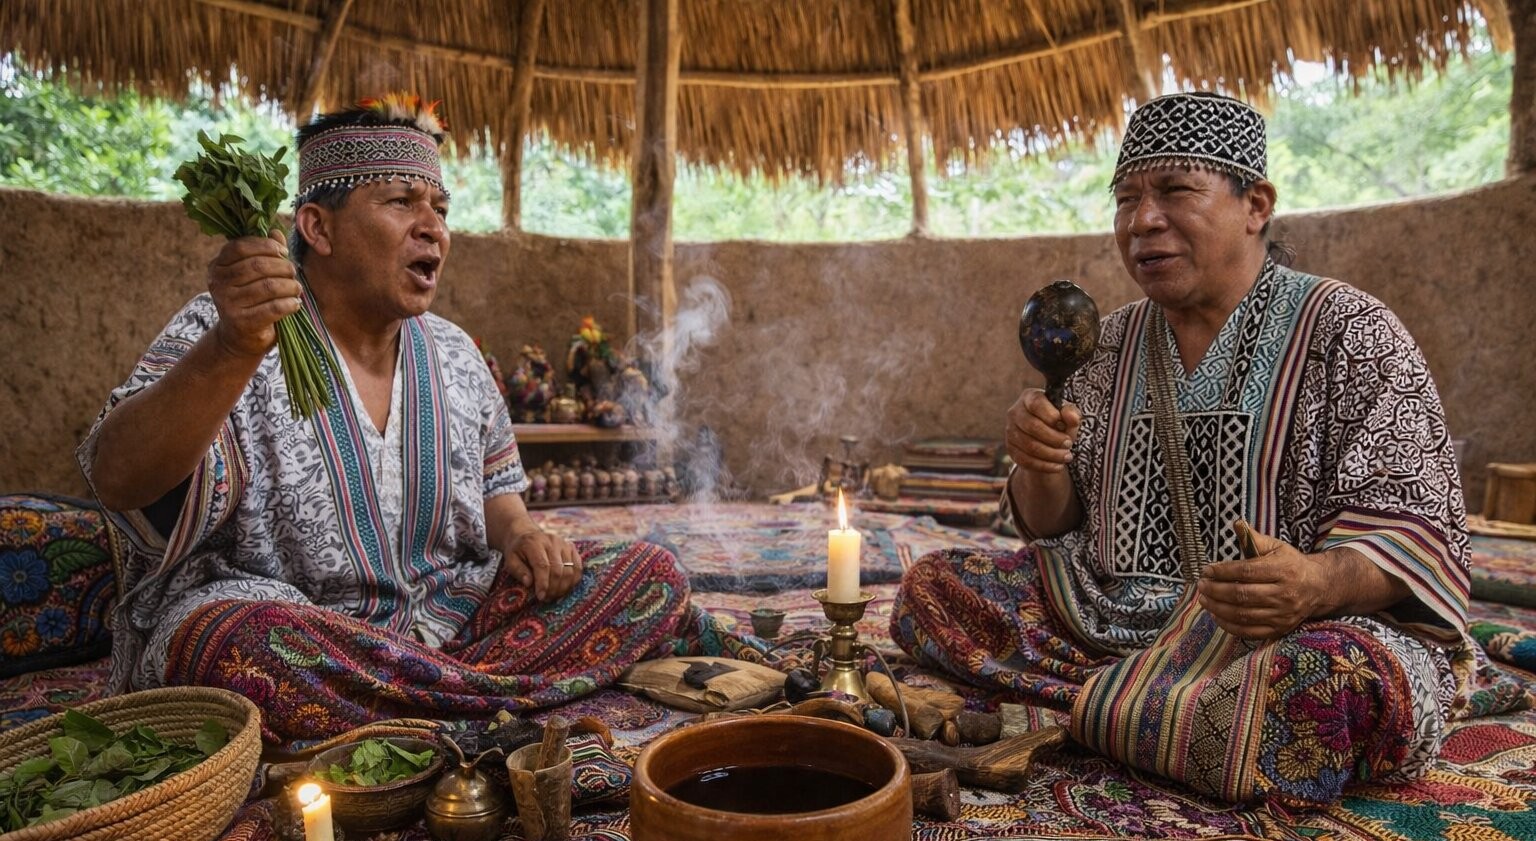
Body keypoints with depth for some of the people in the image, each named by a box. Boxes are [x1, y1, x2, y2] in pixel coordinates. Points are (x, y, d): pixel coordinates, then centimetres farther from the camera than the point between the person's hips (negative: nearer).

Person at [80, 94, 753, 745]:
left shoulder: (456, 356, 7)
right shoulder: (226, 335, -8)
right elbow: (118, 480, -23)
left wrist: (519, 536, -4)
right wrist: (235, 348, -39)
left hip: (447, 619, 5)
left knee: (652, 573, -9)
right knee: (242, 647, -40)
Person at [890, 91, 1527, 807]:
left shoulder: (1349, 332, -4)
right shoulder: (1112, 342, 9)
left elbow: (1411, 524, -8)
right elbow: (1054, 525, 11)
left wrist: (1322, 583, -31)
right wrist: (1040, 467, -14)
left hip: (1287, 632, -3)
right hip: (1110, 614, 4)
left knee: (1357, 685, -38)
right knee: (929, 586, -9)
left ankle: (1091, 707, -14)